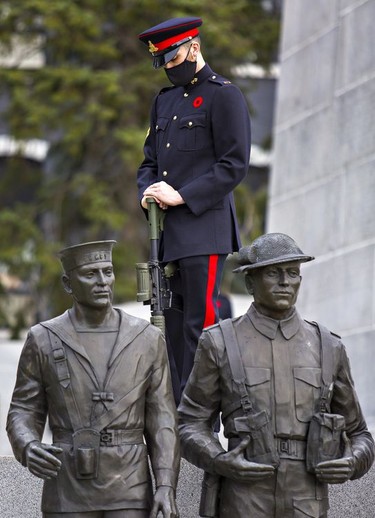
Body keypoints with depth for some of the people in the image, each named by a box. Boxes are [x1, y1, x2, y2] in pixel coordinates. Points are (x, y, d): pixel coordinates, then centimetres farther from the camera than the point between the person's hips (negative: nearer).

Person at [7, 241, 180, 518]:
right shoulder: (43, 340, 0)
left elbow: (162, 421, 2)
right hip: (69, 493, 0)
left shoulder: (148, 339, 1)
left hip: (129, 494, 0)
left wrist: (166, 486, -9)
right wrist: (28, 449, -21)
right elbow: (24, 413, 3)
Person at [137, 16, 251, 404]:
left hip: (204, 232, -8)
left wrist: (182, 196, -15)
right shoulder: (164, 101, 21)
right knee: (172, 327, 6)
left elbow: (235, 164, -10)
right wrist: (148, 191, 0)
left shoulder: (224, 95, -3)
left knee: (199, 324, -10)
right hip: (168, 234, 8)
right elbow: (149, 162, 23)